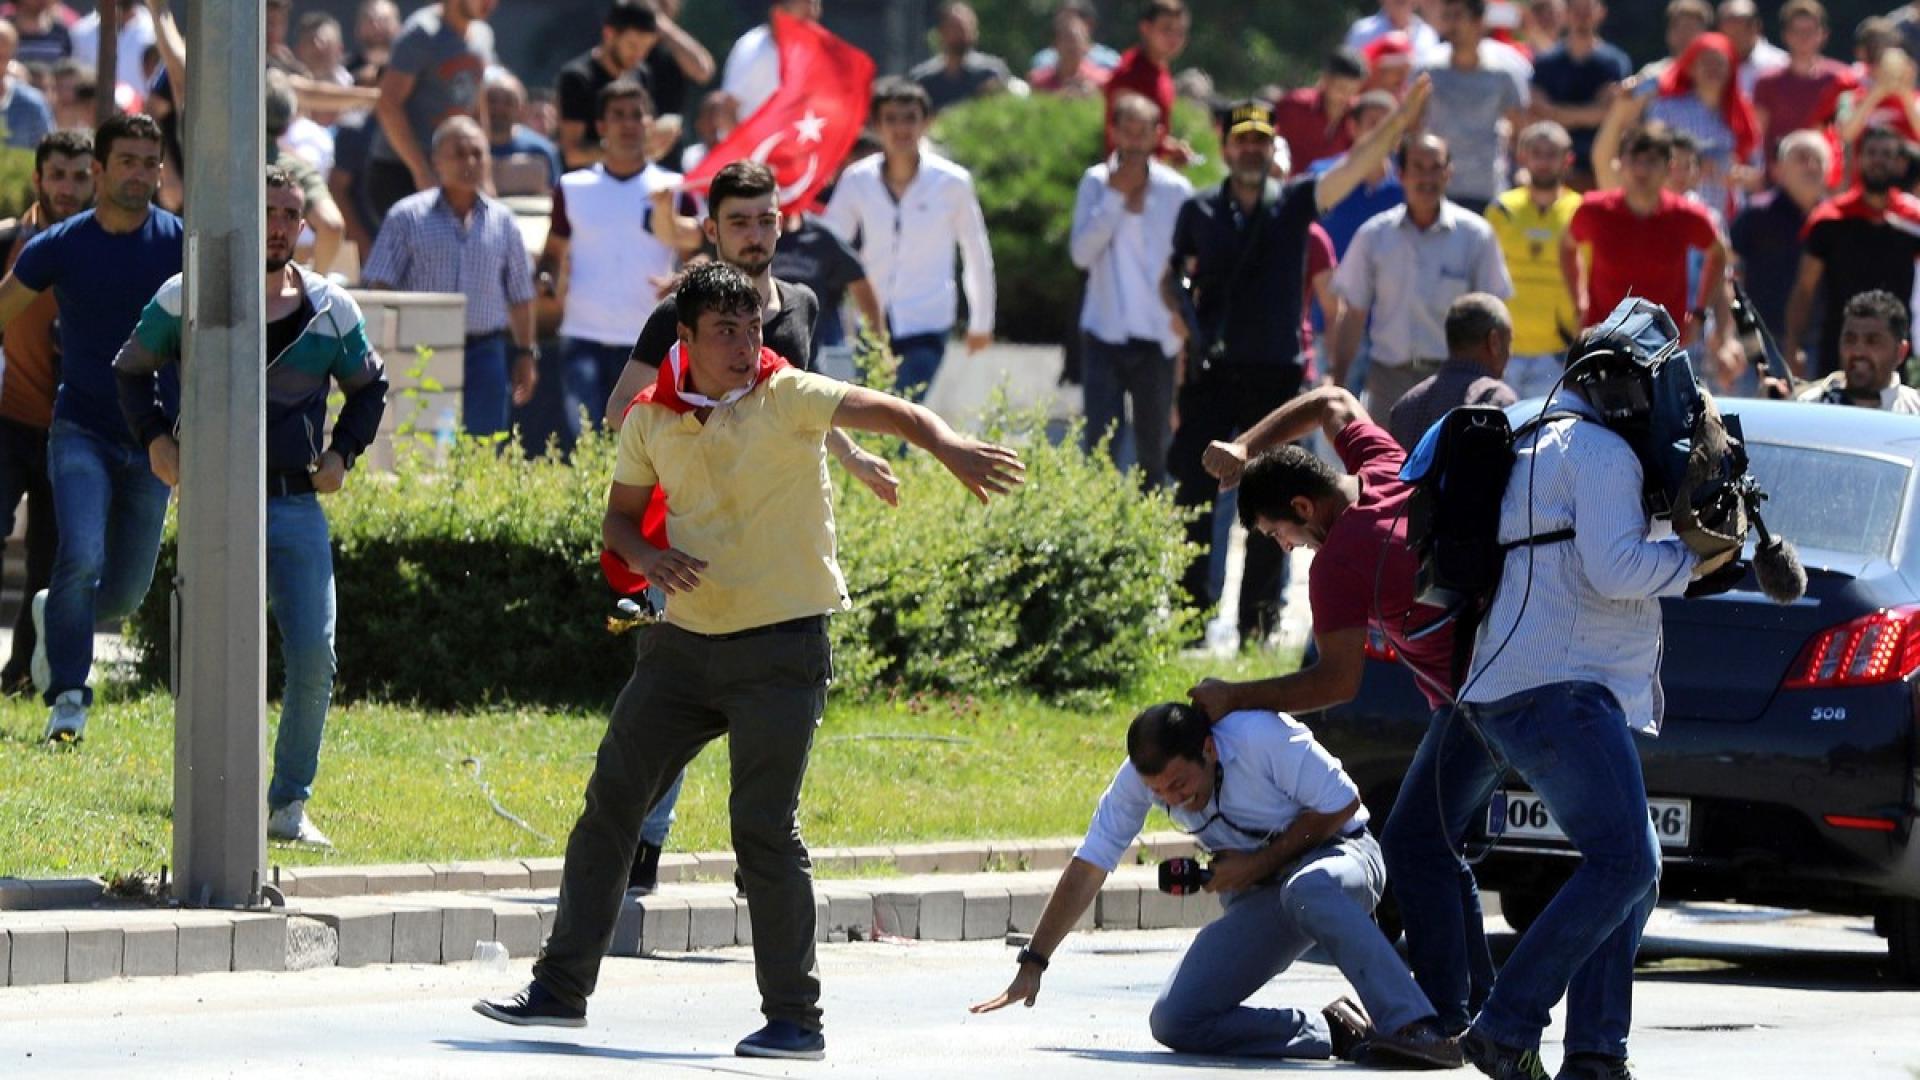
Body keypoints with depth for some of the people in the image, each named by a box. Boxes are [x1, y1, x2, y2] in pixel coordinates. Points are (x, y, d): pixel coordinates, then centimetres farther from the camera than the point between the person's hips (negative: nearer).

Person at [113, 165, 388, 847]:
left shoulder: (330, 311, 5)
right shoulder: (185, 299, 0)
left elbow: (368, 386, 22)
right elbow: (132, 370, 15)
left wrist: (343, 452, 9)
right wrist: (155, 438, 2)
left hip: (297, 504, 2)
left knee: (313, 659, -6)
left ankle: (291, 803, 8)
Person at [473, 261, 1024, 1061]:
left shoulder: (786, 398, -11)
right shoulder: (652, 420, 3)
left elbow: (888, 412, -25)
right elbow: (619, 515, 14)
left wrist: (948, 448, -45)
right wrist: (645, 557, -9)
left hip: (783, 644, -5)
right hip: (685, 638, 5)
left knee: (764, 830, -8)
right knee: (609, 804, 7)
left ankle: (795, 1020, 1)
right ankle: (561, 988, 17)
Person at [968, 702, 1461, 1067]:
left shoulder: (1262, 737, -26)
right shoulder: (1140, 777, -11)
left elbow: (1343, 804, -16)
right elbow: (1086, 870, -3)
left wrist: (1258, 863, -17)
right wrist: (1032, 965, -4)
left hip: (1337, 853, -6)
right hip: (1260, 899, 6)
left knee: (1308, 891, -45)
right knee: (1174, 1022, -14)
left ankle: (1414, 1030, -53)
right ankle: (1329, 1035, -16)